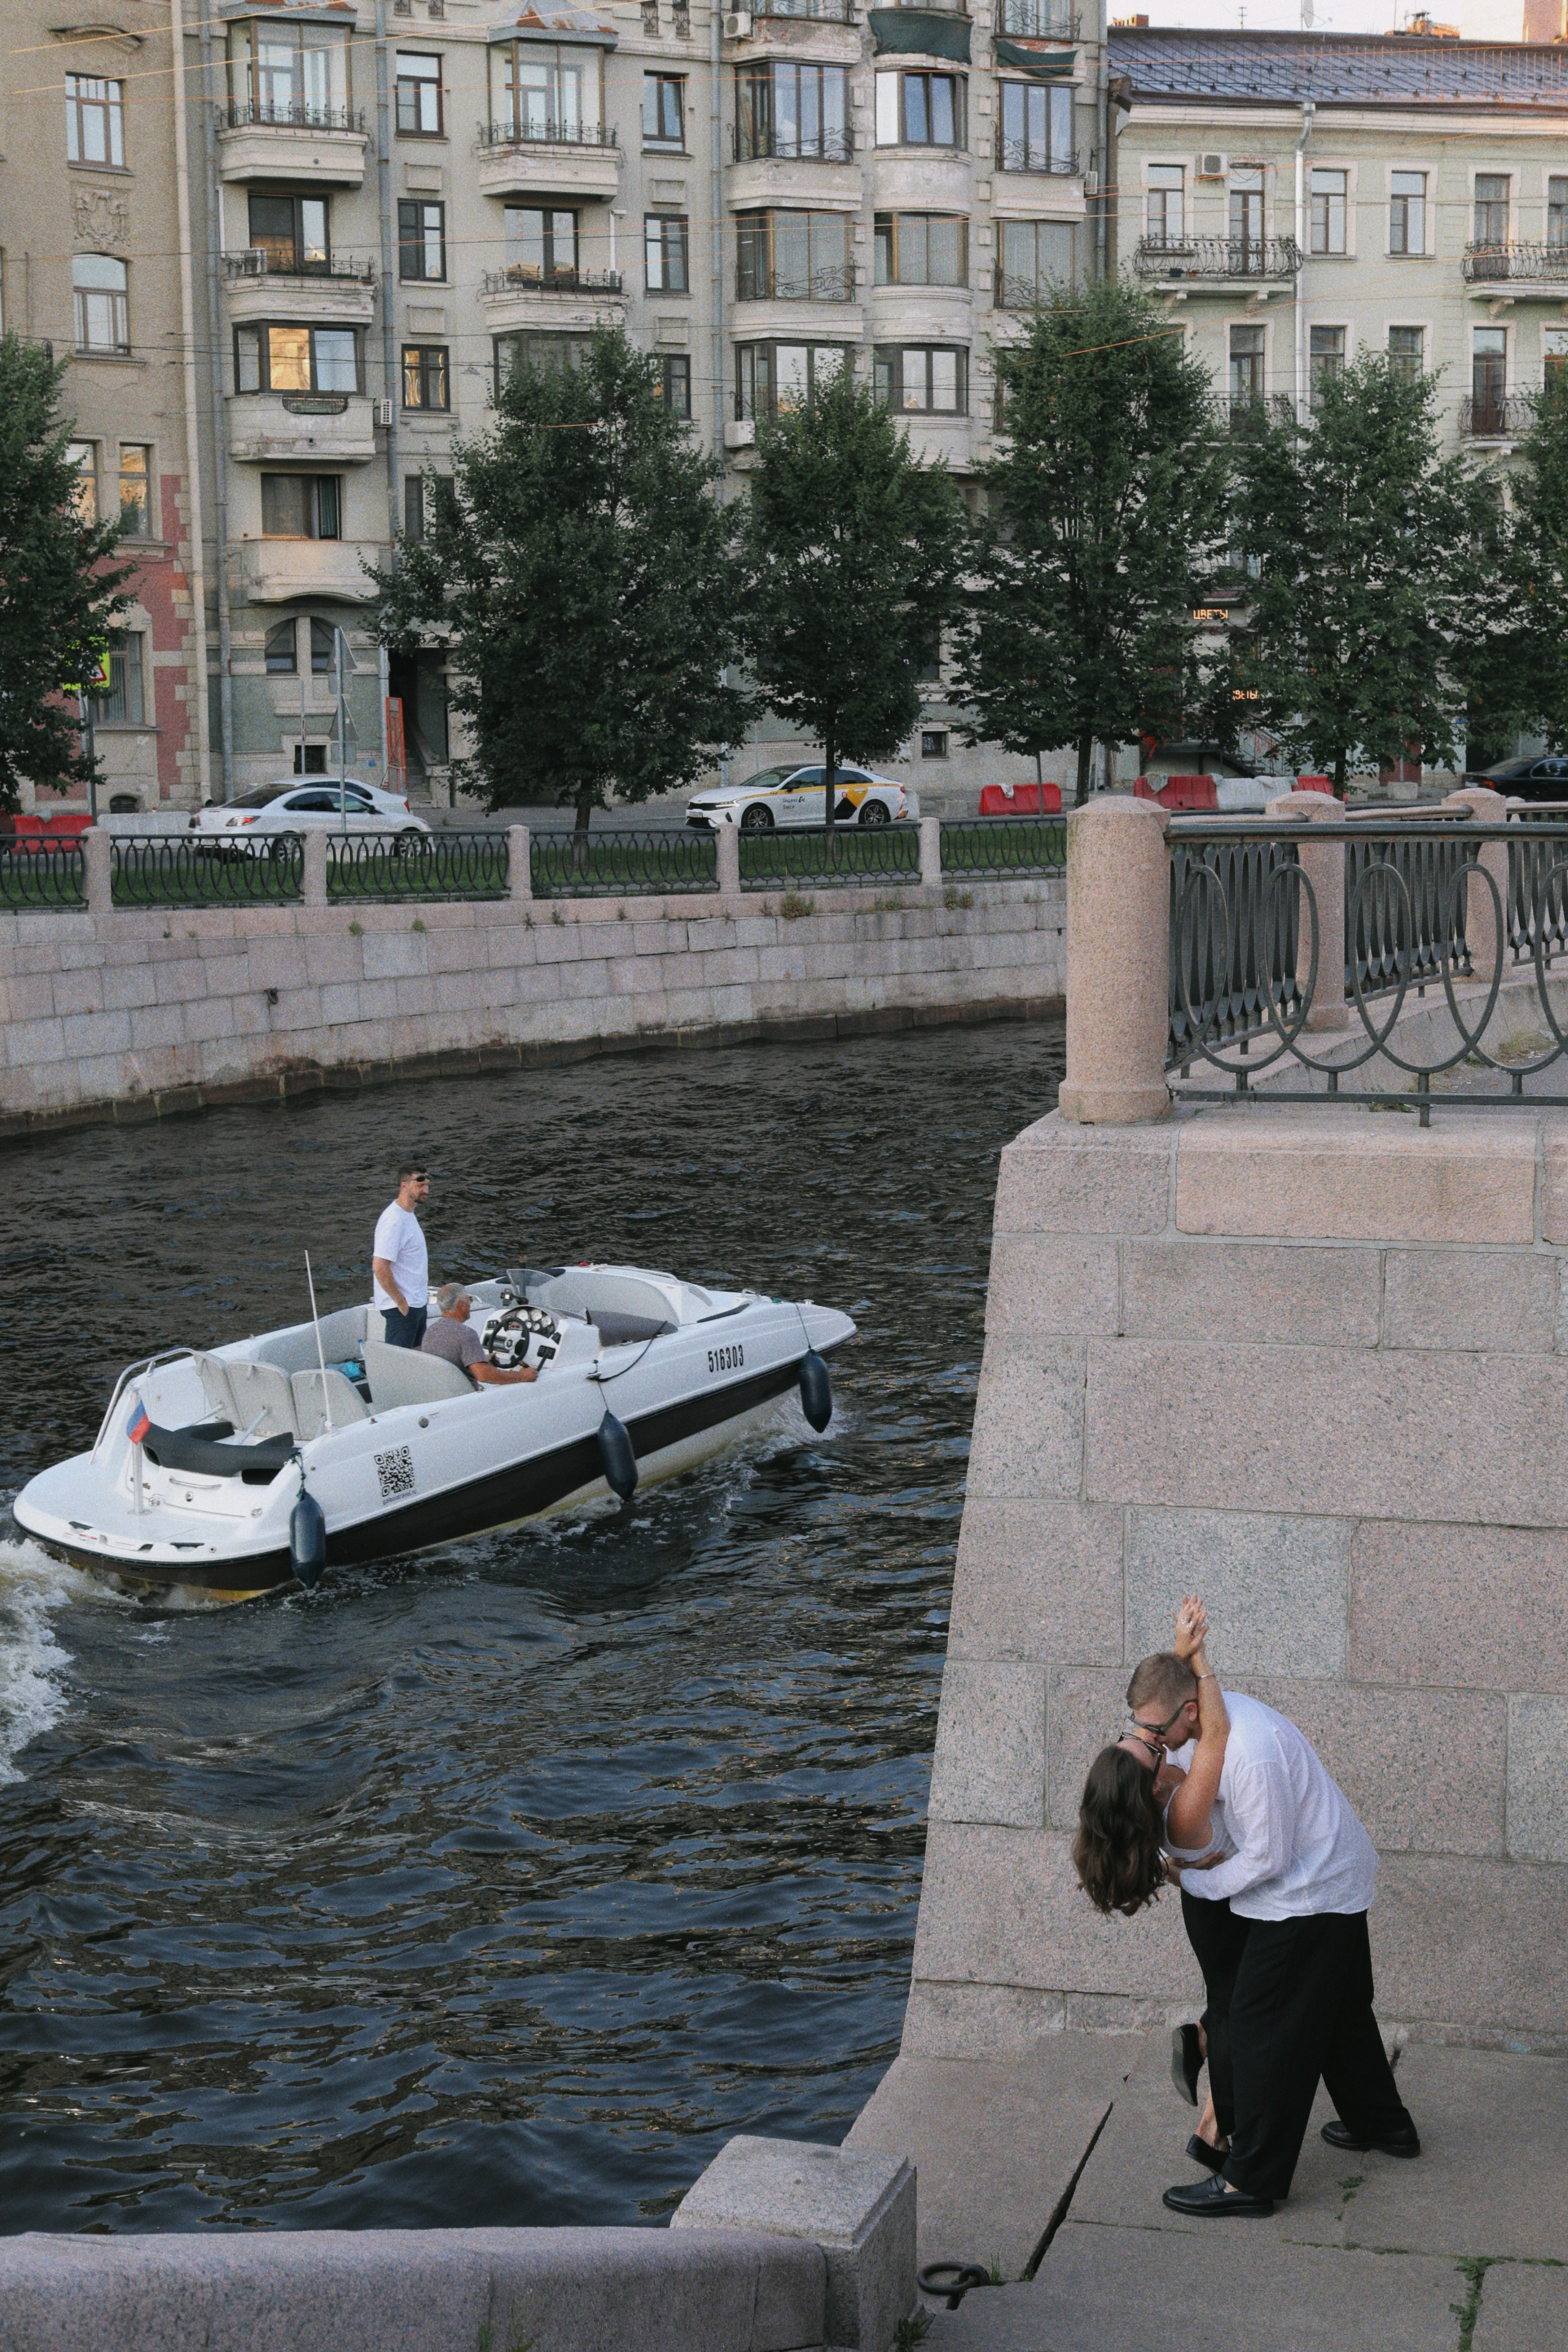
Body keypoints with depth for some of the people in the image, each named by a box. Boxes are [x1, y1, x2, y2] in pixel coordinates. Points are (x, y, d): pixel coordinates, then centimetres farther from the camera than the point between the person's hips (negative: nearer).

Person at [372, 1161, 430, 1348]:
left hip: (418, 1303, 10)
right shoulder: (394, 1220, -21)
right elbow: (380, 1268, -26)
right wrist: (401, 1303, -20)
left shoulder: (409, 1214, 12)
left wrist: (422, 1298, 17)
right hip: (402, 1308, -10)